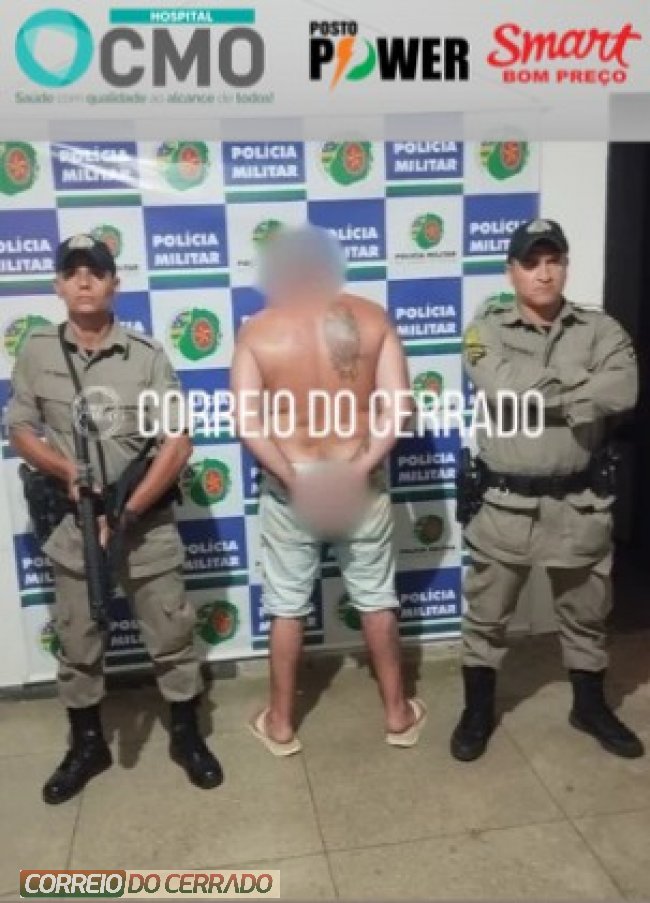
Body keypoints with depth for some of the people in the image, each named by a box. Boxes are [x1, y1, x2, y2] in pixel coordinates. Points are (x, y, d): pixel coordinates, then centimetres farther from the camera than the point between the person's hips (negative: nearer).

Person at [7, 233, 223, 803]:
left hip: (147, 525, -2)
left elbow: (178, 443, -12)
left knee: (172, 636, 9)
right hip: (73, 525, 2)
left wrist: (126, 512, -15)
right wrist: (68, 472, -15)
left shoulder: (146, 355, -9)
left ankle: (187, 737, 31)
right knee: (78, 646, 15)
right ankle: (87, 745, 36)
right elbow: (19, 430, 4)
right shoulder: (37, 352, -2)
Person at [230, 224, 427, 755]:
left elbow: (246, 420, -15)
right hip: (359, 478, 1)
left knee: (287, 605, 13)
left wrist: (291, 476, -12)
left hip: (290, 483, -1)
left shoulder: (258, 331, -7)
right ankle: (399, 713, 30)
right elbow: (397, 404, -10)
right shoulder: (371, 317, -3)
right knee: (377, 596, 16)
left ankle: (280, 723, 27)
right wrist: (363, 466, -11)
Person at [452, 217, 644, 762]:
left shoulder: (600, 328, 0)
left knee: (586, 614, 19)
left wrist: (539, 391, -18)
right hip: (506, 502, -1)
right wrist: (578, 383, -14)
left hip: (580, 502, 2)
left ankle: (591, 707, 41)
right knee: (486, 615, 11)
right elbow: (503, 388, -23)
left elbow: (622, 392, -18)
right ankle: (478, 712, 31)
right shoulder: (487, 329, -4)